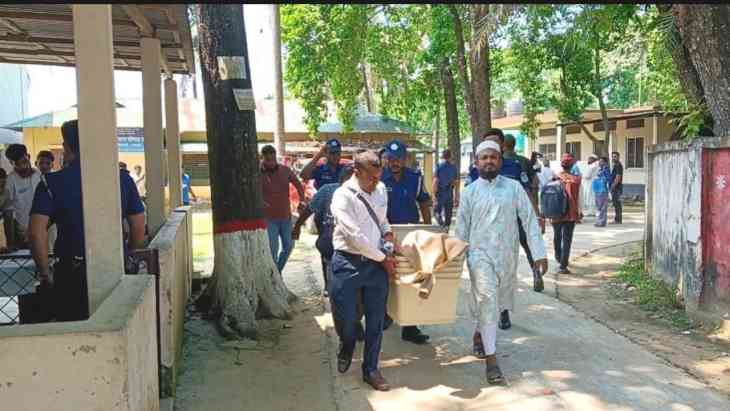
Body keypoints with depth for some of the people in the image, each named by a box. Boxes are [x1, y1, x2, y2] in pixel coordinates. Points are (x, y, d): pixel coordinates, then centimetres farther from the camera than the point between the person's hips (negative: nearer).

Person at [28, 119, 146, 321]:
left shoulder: (52, 183, -6)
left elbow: (37, 232, -12)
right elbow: (139, 228, 2)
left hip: (72, 273, -2)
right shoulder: (123, 178, 0)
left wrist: (45, 272, -1)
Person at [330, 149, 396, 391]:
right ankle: (346, 350, 40)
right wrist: (383, 258, -11)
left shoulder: (381, 190, 5)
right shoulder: (343, 196, -15)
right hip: (348, 264, -5)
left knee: (376, 320, 9)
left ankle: (370, 370, 26)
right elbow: (357, 237, -19)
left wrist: (388, 236, 1)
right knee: (346, 317, 5)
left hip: (376, 262, 5)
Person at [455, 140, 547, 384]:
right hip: (480, 254, -2)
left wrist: (539, 253, -7)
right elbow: (461, 229, 5)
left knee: (497, 302, 16)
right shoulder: (470, 192, 0)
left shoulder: (514, 188, 0)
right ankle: (491, 359, -6)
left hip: (507, 254, 2)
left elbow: (529, 220, -2)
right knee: (487, 301, -11)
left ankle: (480, 333, 43)